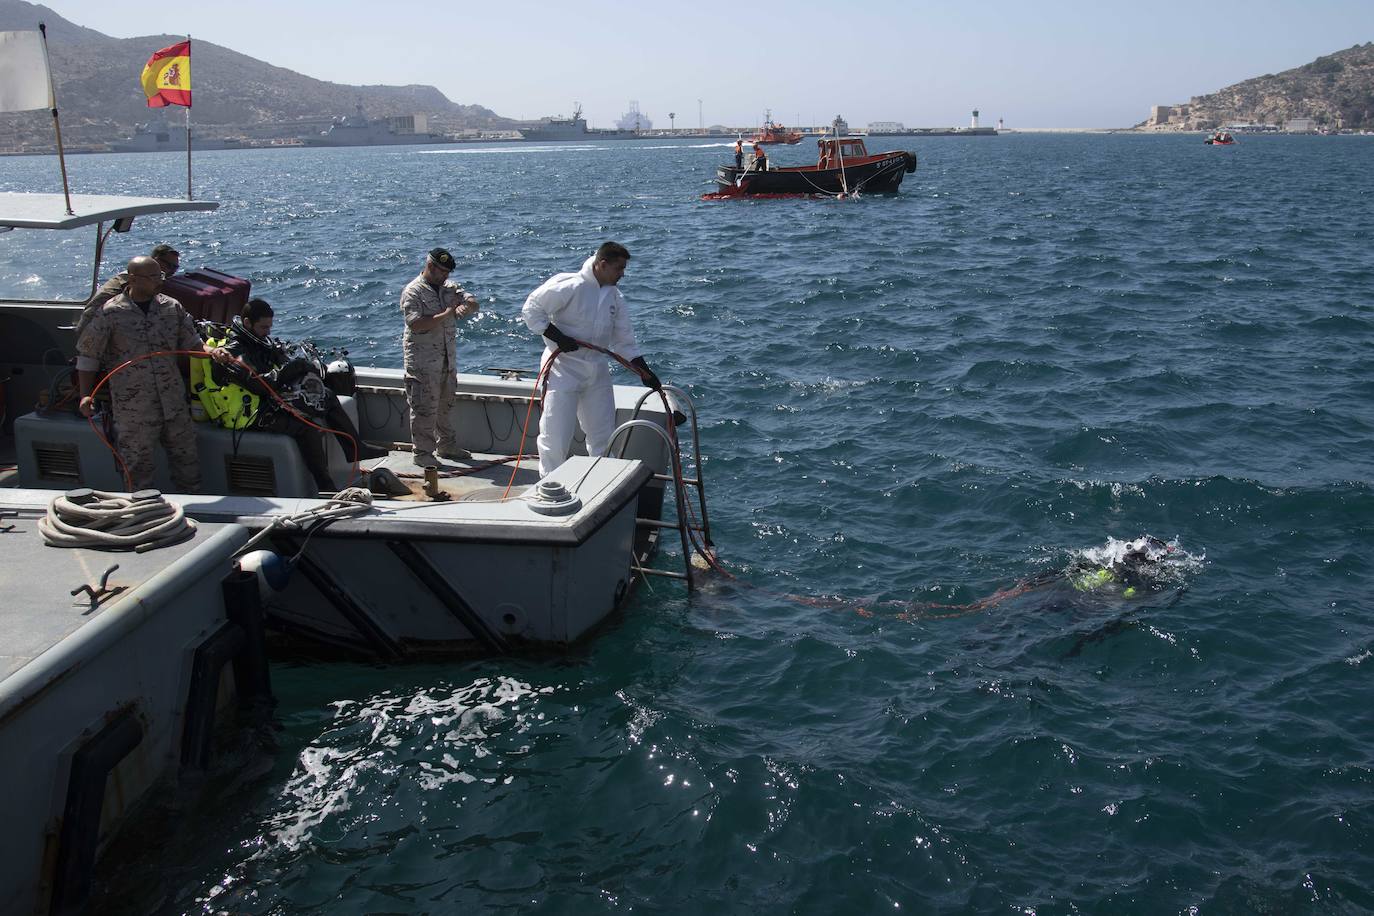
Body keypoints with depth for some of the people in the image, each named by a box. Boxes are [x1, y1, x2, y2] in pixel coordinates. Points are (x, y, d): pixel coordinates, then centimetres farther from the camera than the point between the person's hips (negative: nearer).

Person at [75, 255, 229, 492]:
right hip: (133, 408, -4)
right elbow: (87, 355, -1)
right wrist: (86, 394, -8)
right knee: (138, 465, 6)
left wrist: (210, 352, -11)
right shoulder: (110, 313, -7)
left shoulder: (172, 307, 5)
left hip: (174, 403, 4)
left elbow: (191, 343, 11)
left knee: (185, 457, 12)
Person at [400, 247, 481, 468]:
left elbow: (472, 301, -1)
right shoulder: (412, 292, -11)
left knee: (445, 405, 18)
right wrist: (446, 315, -26)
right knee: (424, 408, -4)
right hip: (422, 361, -7)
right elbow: (415, 324, -23)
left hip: (447, 358, 7)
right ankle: (422, 452, 4)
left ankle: (446, 445, 30)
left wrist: (466, 306, -24)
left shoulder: (450, 288, 11)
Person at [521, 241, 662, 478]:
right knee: (556, 434, -5)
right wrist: (557, 337, -21)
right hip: (563, 367, -7)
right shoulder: (570, 286, -15)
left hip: (596, 369, 7)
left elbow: (624, 339, 12)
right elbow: (531, 309, -14)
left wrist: (644, 370, 6)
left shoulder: (615, 296, 7)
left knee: (604, 435, 13)